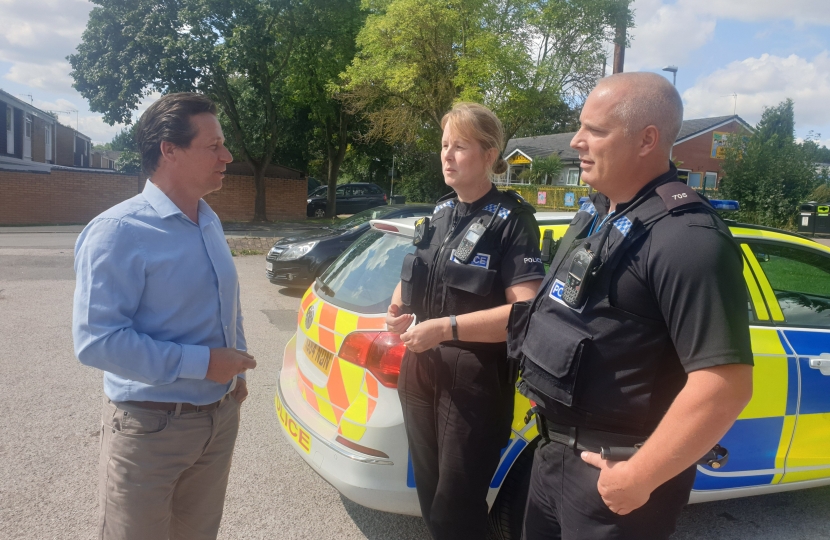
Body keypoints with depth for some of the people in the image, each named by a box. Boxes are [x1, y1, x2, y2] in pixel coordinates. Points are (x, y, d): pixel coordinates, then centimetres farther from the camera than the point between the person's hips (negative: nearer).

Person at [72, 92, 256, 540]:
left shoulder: (211, 224, 7)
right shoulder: (119, 230, -18)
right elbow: (97, 340, -25)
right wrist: (201, 363, -24)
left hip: (220, 415, 7)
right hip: (151, 425, -7)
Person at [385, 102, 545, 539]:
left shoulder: (511, 220, -12)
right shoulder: (439, 213, 10)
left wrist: (445, 328, -26)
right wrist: (398, 309, 2)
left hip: (475, 380, -7)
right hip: (420, 371, 7)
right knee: (429, 493, 20)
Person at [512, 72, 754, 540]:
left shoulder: (687, 237, -23)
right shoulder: (596, 213, 7)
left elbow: (727, 384, -27)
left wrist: (639, 477, -22)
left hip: (611, 469, -9)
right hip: (555, 448, 9)